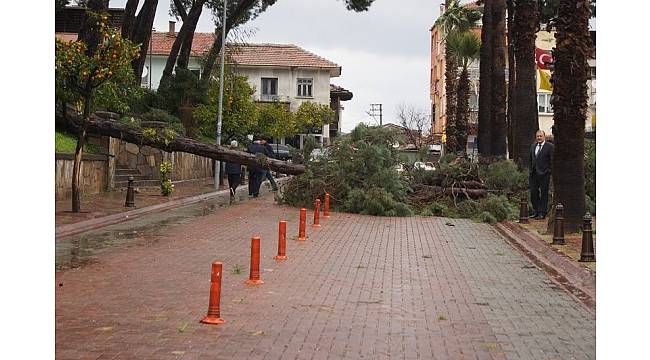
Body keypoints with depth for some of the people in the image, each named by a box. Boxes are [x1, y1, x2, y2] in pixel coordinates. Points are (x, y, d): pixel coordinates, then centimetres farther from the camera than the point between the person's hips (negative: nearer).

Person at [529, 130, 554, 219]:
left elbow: (552, 160, -6)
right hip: (533, 173, 6)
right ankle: (536, 211, 19)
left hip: (544, 174, -6)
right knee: (533, 193, 8)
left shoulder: (550, 146, -4)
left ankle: (542, 213, 5)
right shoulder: (533, 146, 15)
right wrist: (530, 170, 13)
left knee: (543, 193, 0)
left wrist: (549, 171, -11)